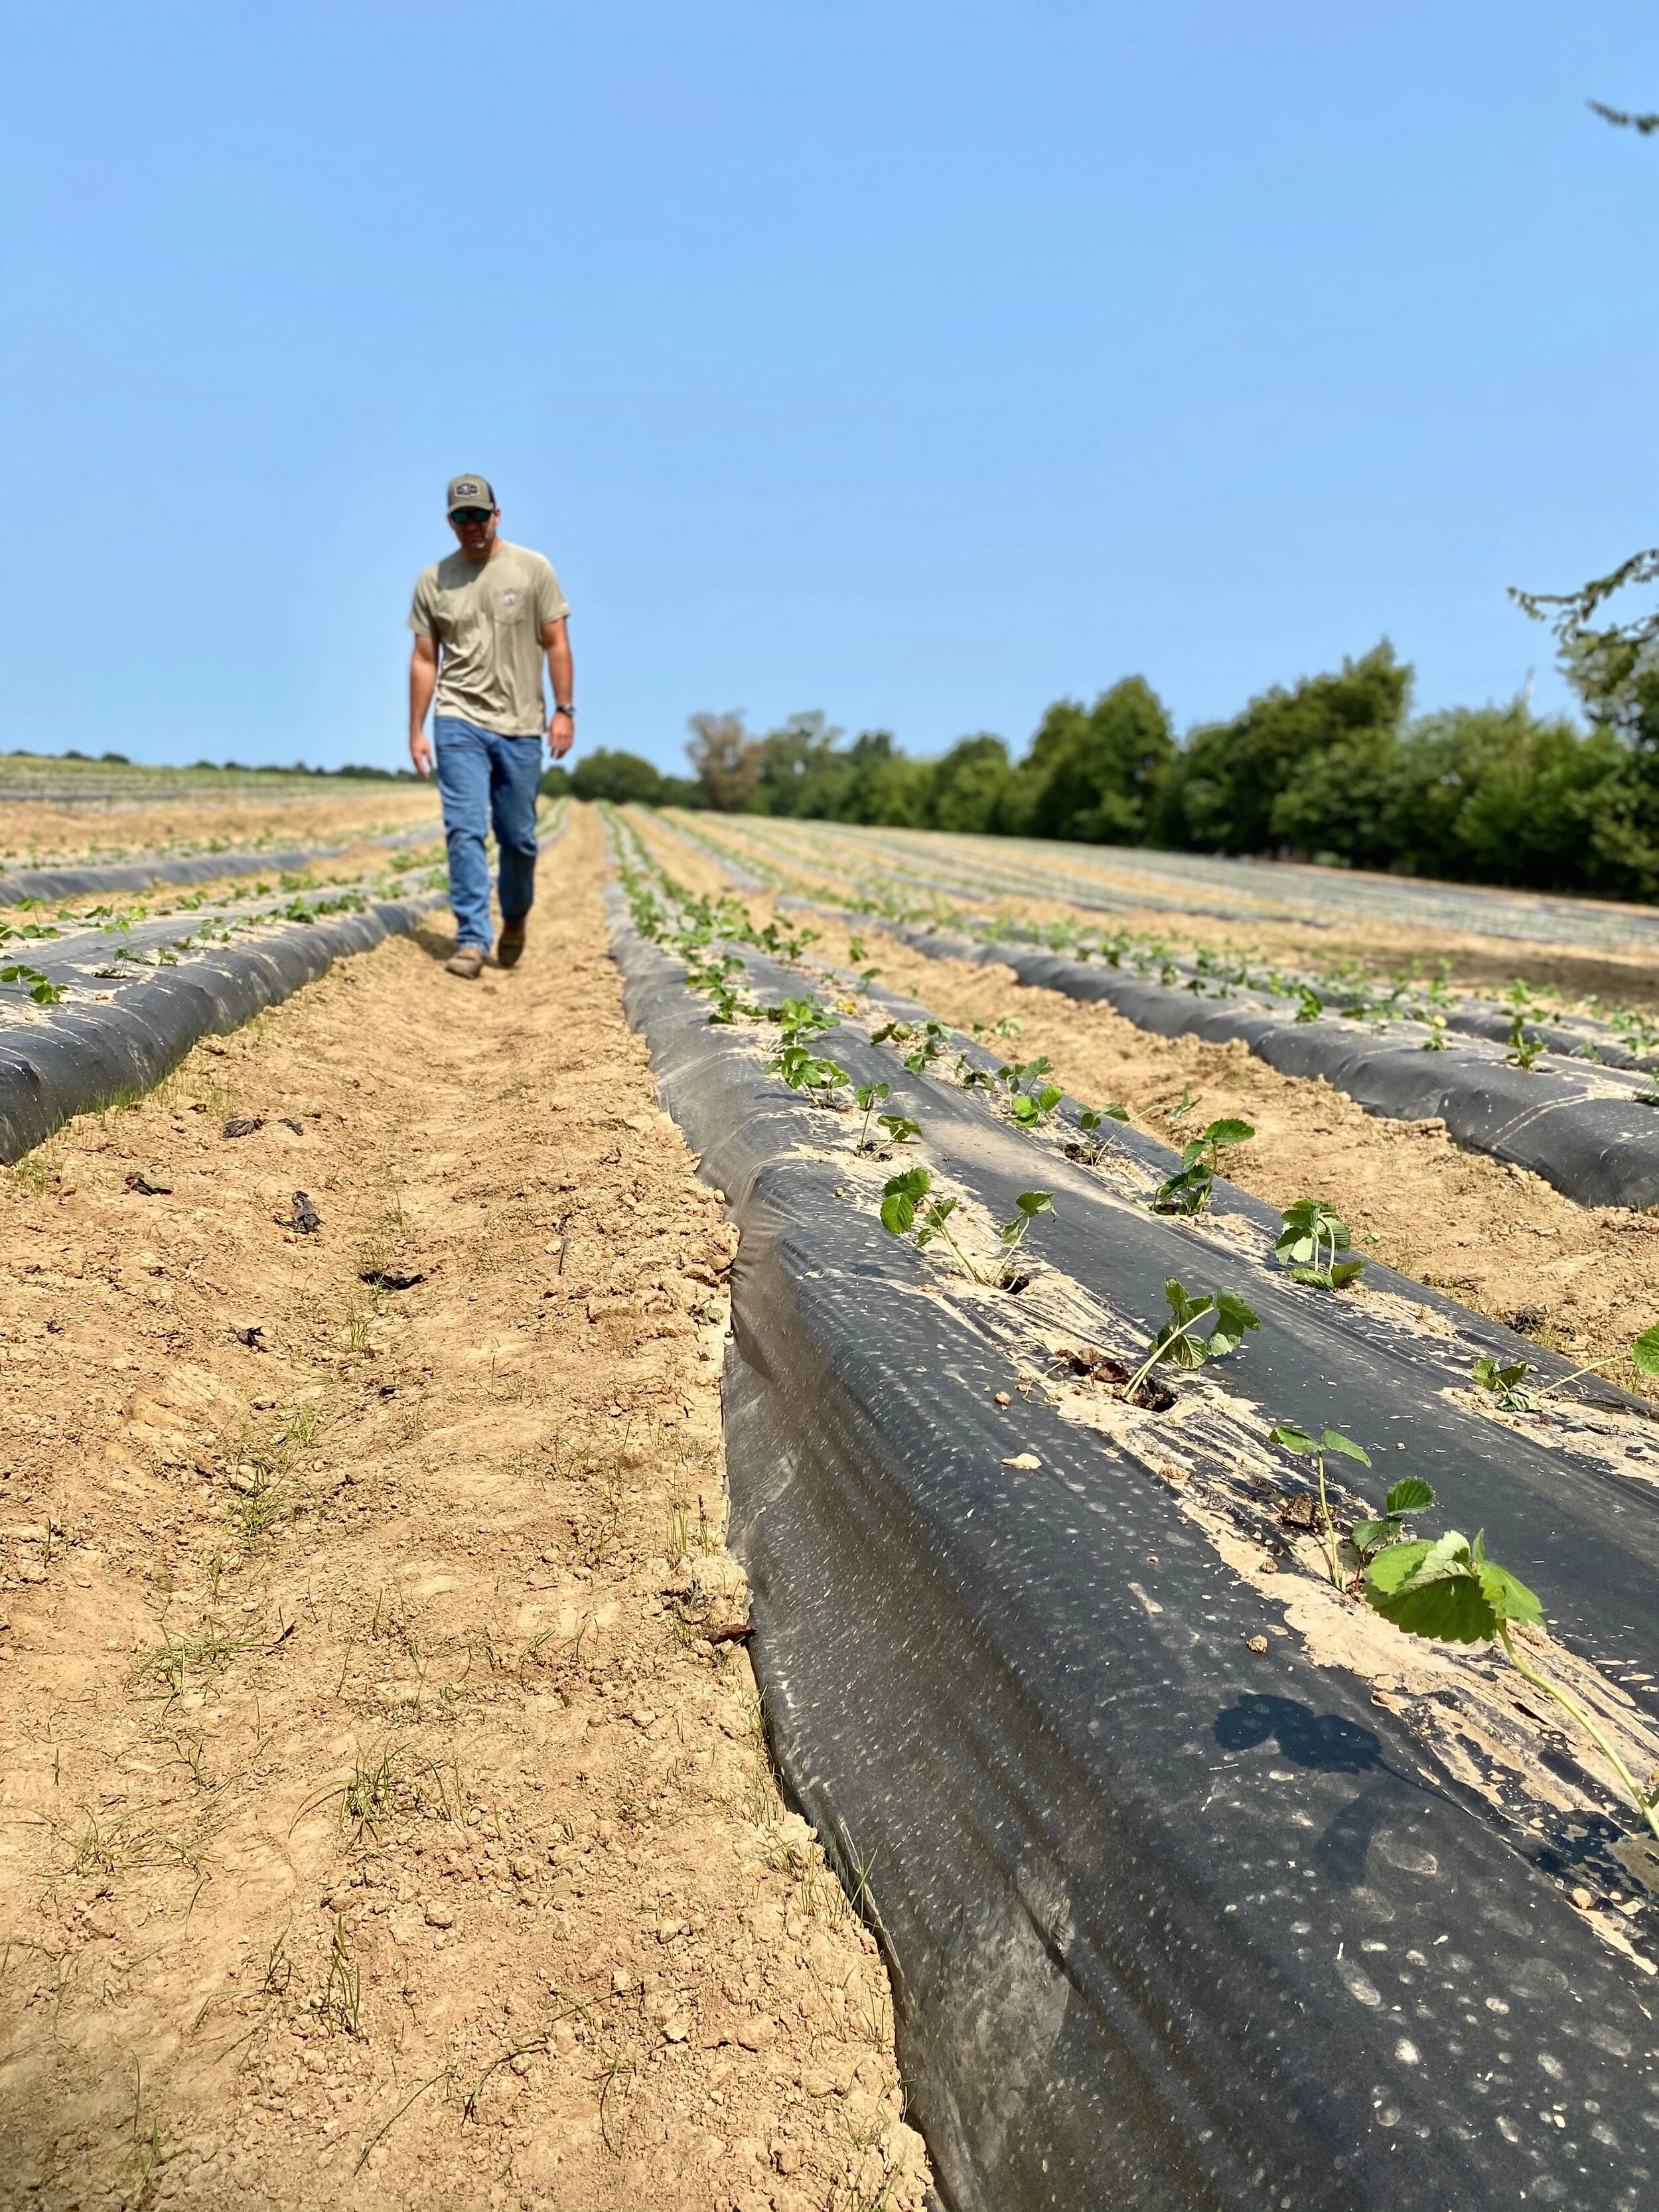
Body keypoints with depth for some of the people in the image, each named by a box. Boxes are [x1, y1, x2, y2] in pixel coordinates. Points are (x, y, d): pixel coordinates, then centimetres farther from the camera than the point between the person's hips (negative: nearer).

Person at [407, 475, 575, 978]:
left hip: (520, 726, 0)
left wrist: (564, 710, -6)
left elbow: (556, 644, 2)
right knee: (465, 831, -9)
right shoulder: (432, 581, 7)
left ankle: (514, 920, 30)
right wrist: (416, 731, 6)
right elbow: (424, 660, 9)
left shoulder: (533, 569, 3)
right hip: (459, 723, 0)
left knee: (518, 836, 6)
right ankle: (472, 940, -7)